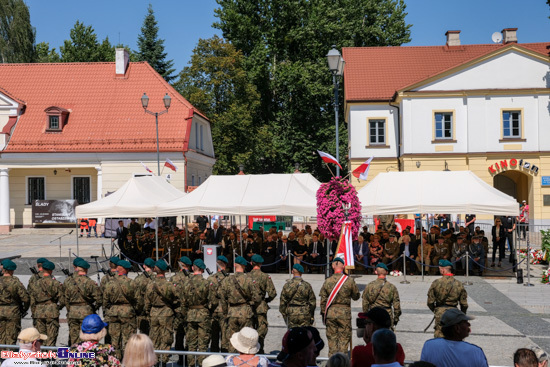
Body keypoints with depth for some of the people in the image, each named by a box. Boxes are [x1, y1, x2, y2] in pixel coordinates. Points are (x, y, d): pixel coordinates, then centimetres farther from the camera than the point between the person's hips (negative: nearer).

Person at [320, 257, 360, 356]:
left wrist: (323, 314, 13)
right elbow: (356, 296, 5)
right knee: (344, 338, 5)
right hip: (345, 313, -2)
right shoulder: (350, 281, -6)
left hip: (330, 312, 2)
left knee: (332, 337, 10)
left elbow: (323, 300, 4)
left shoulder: (327, 282, 0)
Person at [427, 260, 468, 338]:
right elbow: (464, 304, 2)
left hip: (440, 313, -2)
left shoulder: (436, 283, -7)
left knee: (439, 336, 4)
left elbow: (430, 302, -2)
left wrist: (434, 310, 18)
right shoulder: (459, 284, -1)